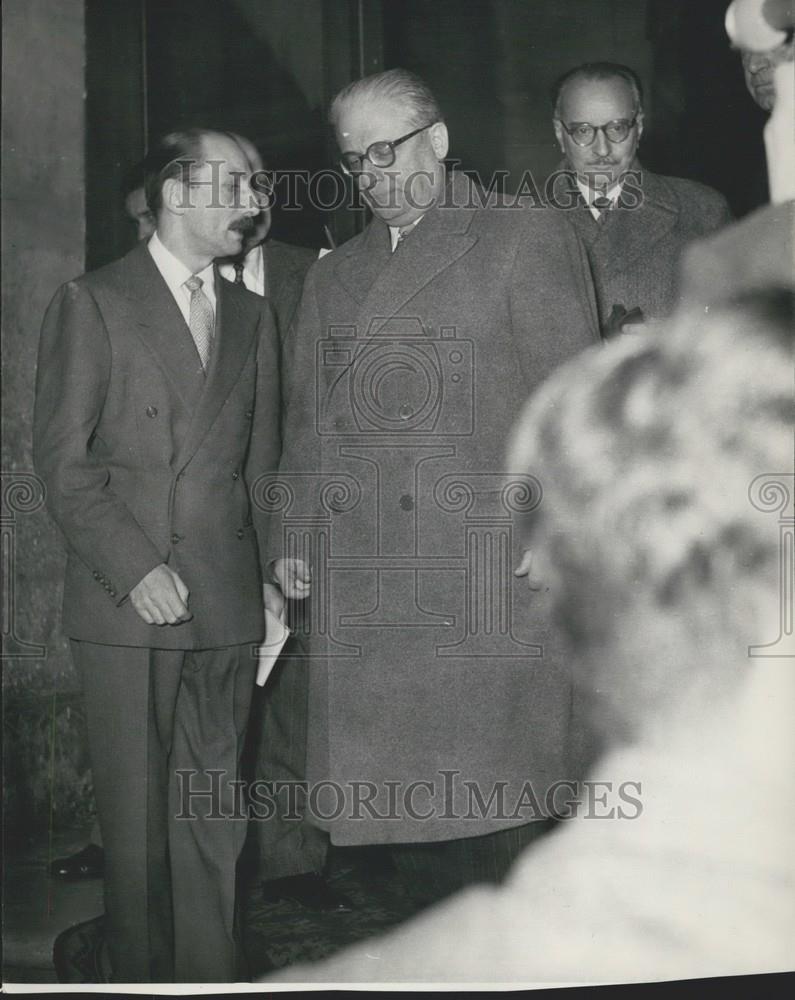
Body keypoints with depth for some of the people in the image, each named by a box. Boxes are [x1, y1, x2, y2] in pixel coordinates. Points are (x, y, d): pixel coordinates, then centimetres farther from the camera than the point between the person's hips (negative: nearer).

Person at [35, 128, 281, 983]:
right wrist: (135, 569, -12)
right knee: (136, 815, 3)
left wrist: (272, 576, 8)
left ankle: (212, 975, 18)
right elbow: (61, 457, -5)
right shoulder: (92, 303, 1)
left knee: (215, 815, 7)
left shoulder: (251, 317, 16)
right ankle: (143, 975, 18)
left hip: (227, 604, 4)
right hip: (124, 602, -4)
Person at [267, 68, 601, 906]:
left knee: (501, 796, -3)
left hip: (487, 572, -5)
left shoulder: (526, 240, 5)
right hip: (357, 592, 5)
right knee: (387, 792, 5)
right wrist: (291, 540, 11)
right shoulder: (332, 277, 22)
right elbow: (305, 421, 20)